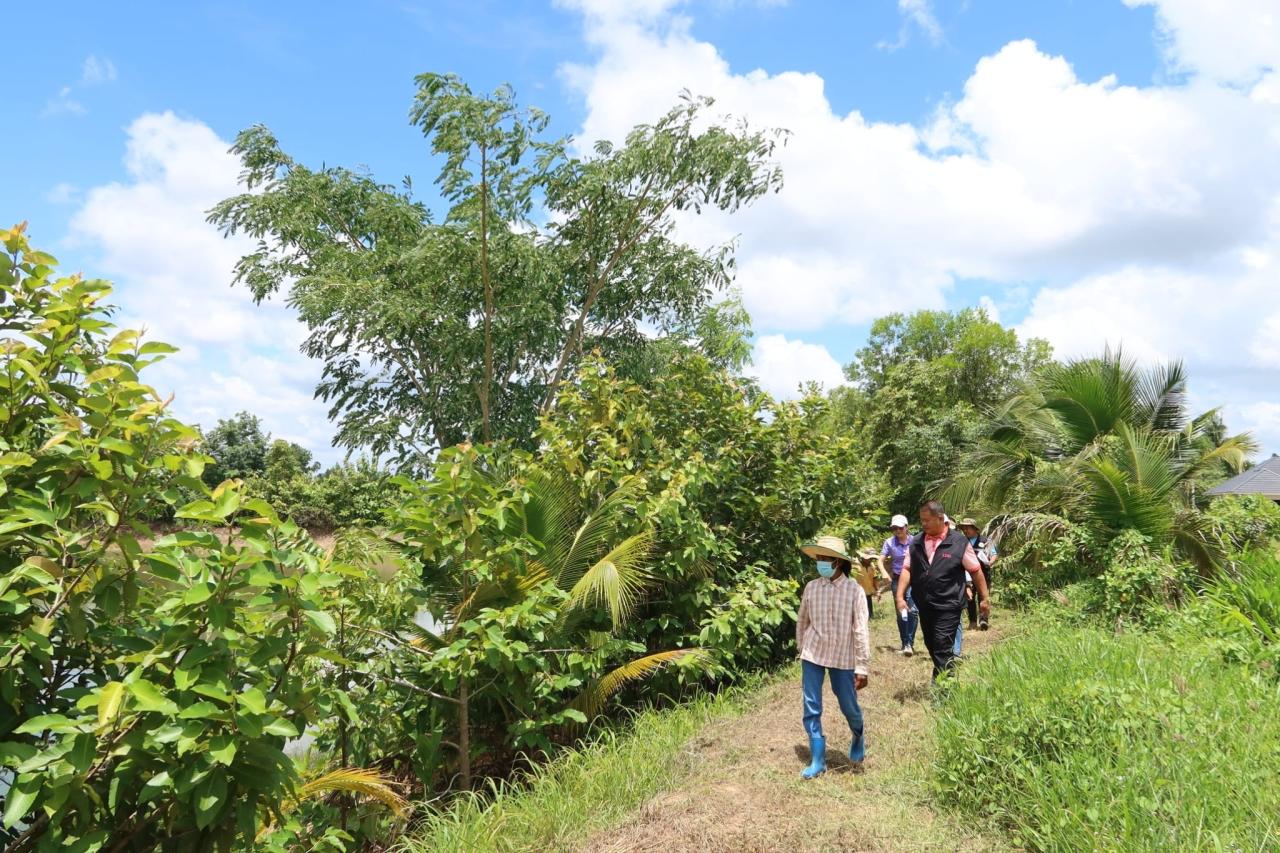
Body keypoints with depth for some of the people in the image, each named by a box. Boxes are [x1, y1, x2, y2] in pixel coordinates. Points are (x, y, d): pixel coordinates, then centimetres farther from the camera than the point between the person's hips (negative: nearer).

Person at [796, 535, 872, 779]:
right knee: (811, 709, 2)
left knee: (849, 706, 10)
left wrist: (862, 667, -10)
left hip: (843, 657, -2)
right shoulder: (811, 587, -5)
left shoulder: (854, 590, -12)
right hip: (813, 655, 2)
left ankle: (858, 738, 43)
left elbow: (861, 630, -10)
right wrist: (801, 649, 15)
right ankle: (817, 759, 18)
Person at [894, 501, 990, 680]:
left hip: (948, 606, -5)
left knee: (942, 648, -10)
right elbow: (907, 569, 2)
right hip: (924, 606, 5)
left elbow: (976, 571, -1)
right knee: (931, 646, 16)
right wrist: (900, 596, -8)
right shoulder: (916, 542, 4)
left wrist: (984, 599, 1)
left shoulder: (959, 542, -7)